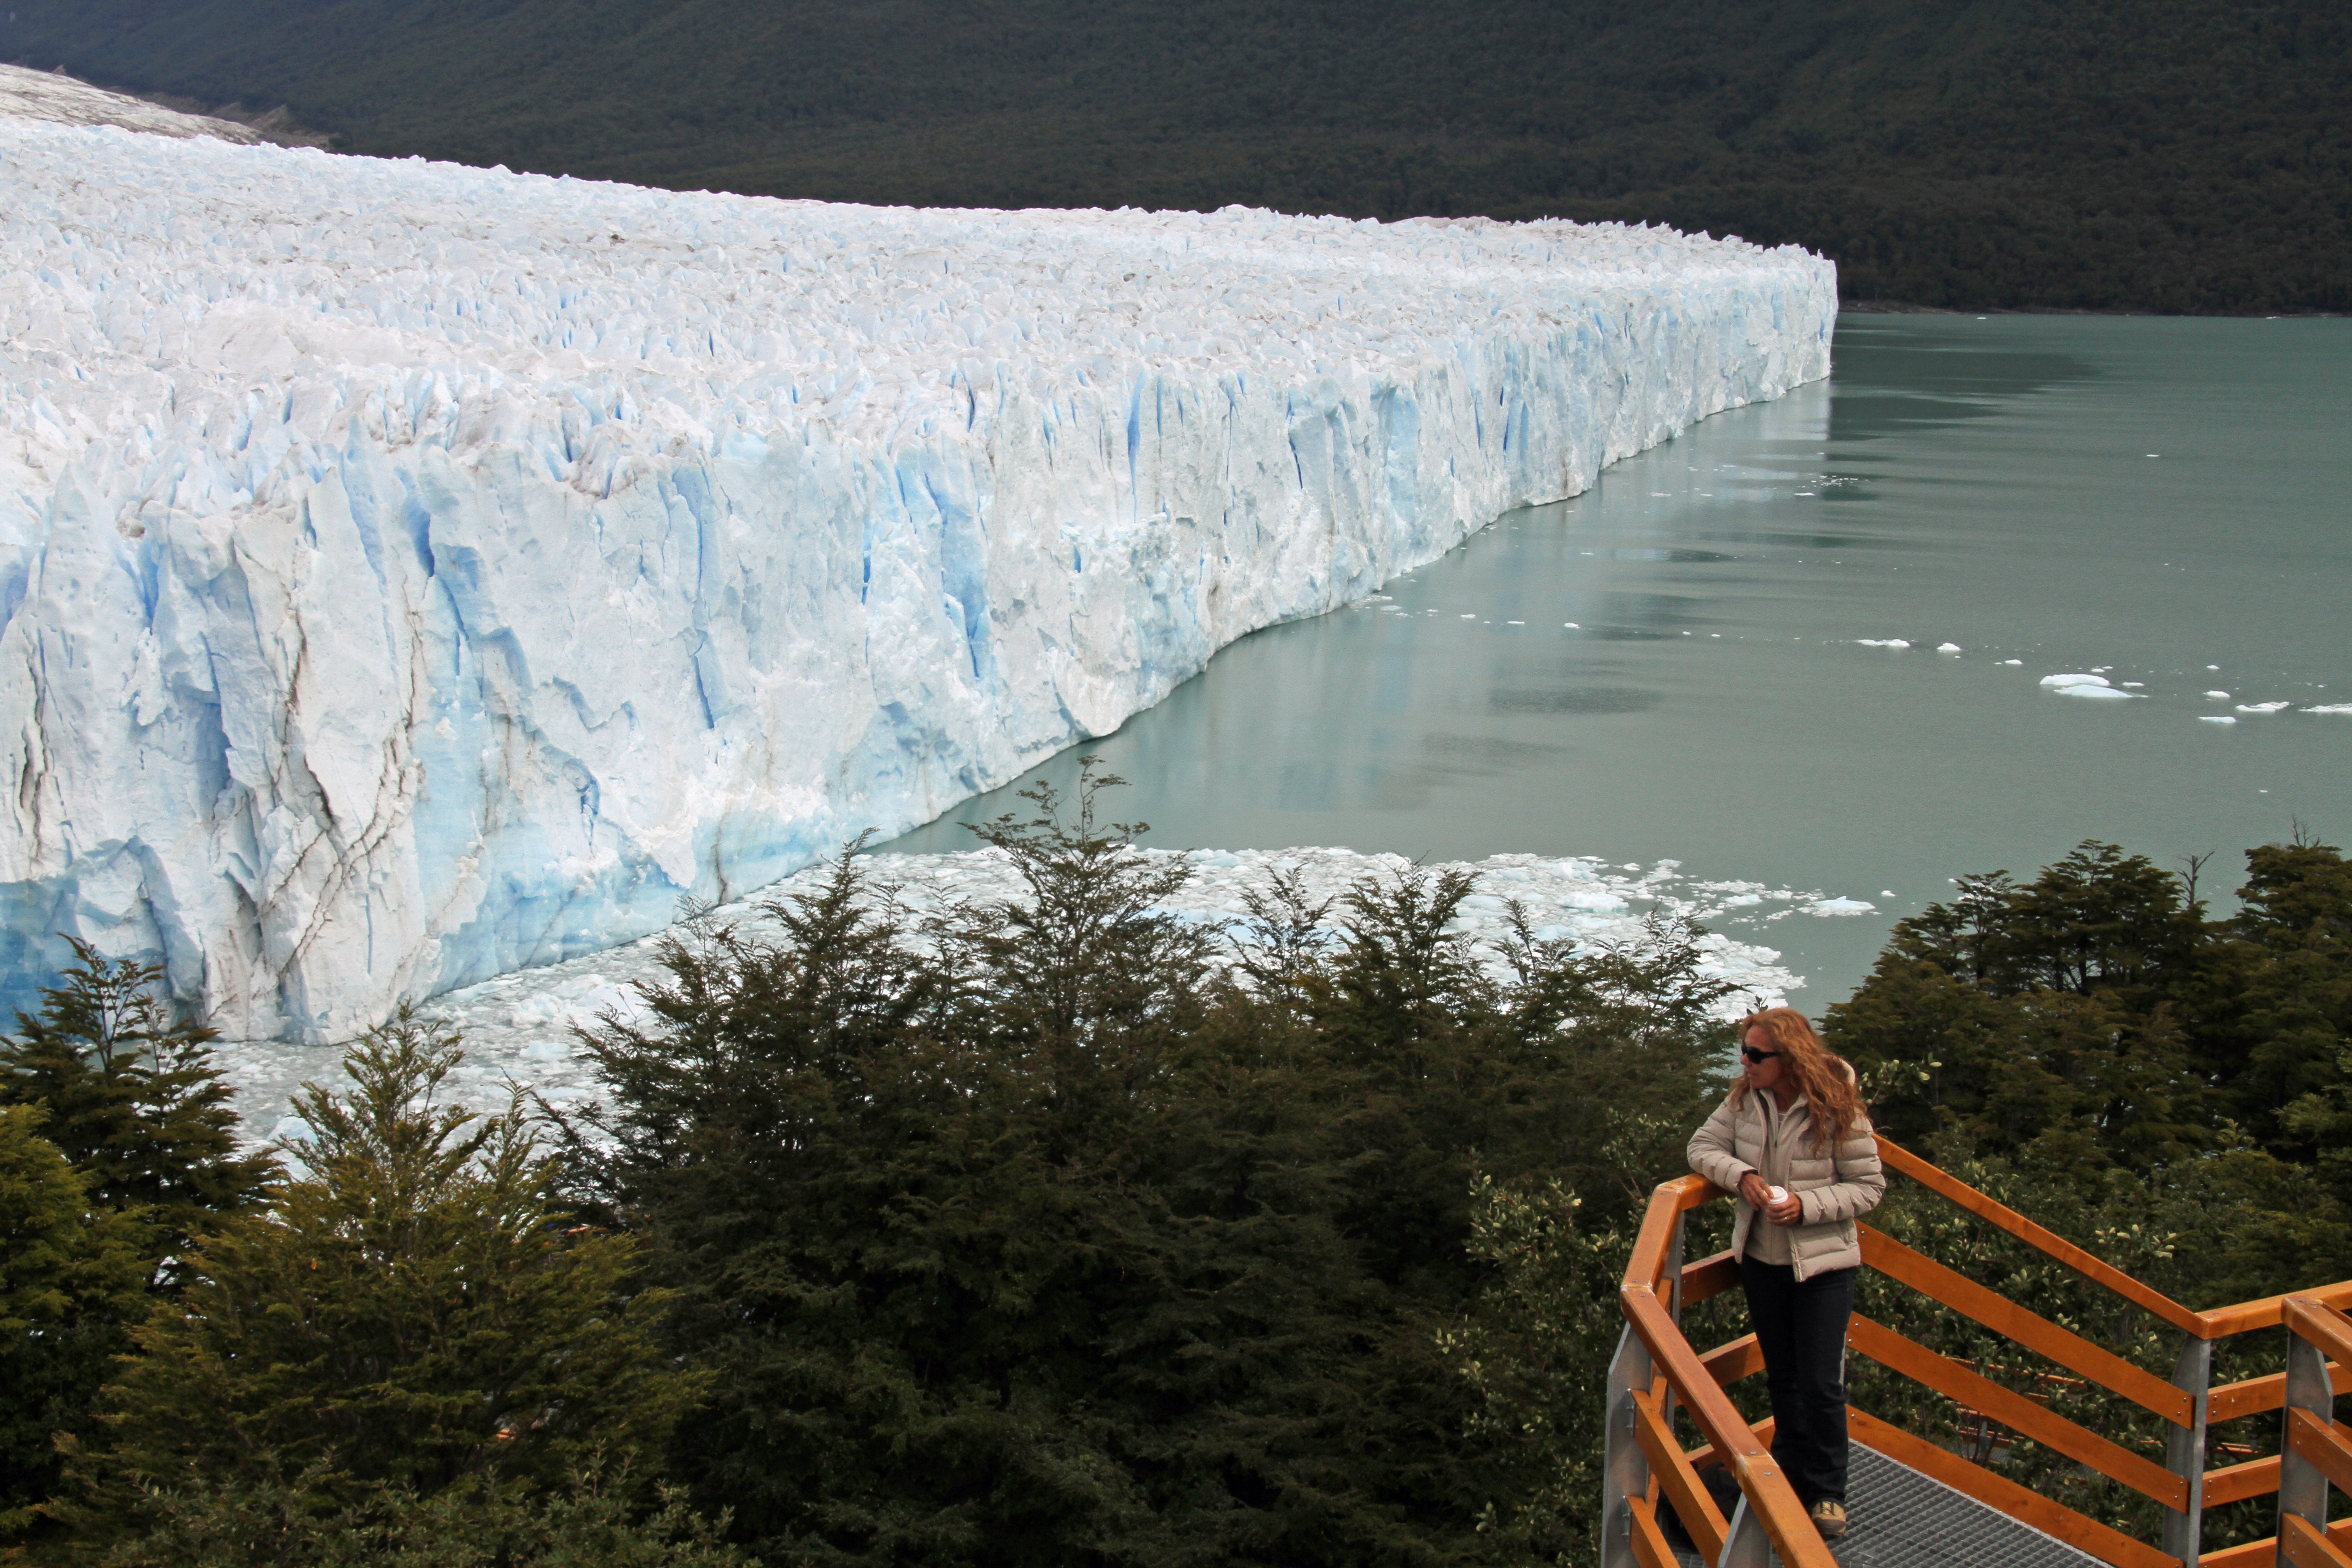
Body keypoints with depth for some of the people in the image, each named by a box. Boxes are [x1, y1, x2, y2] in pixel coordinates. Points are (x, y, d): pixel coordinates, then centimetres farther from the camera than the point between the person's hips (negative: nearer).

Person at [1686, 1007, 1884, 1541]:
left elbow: (1869, 1187, -13)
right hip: (1761, 1259, 5)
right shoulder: (1744, 1101, -5)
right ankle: (1790, 1476, 32)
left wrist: (1806, 1206, -25)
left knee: (1821, 1385, -2)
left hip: (1823, 1265, -4)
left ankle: (1826, 1491, 15)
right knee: (1782, 1378, 17)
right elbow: (1703, 1146, 1)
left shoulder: (1837, 1111, -19)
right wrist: (1742, 1175, -19)